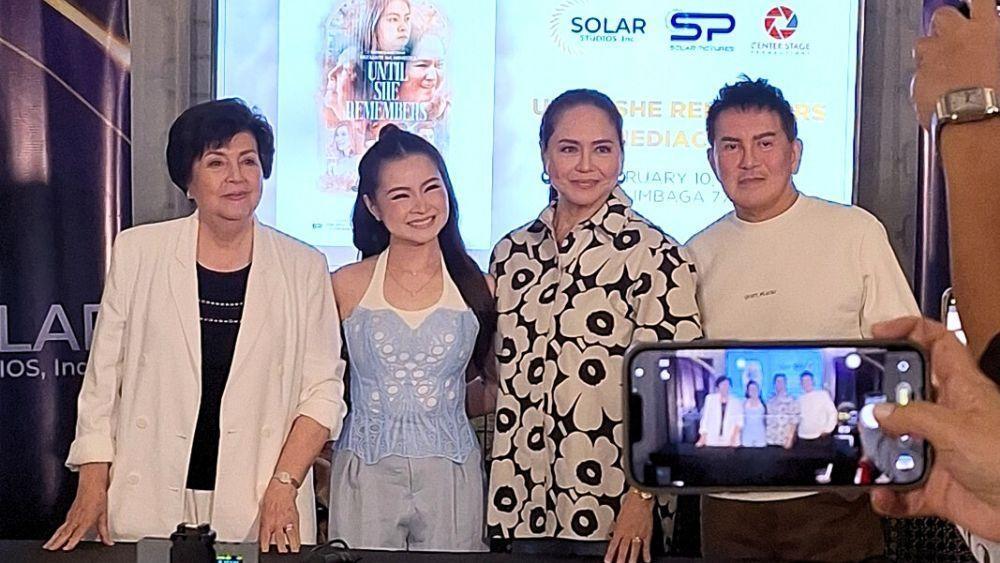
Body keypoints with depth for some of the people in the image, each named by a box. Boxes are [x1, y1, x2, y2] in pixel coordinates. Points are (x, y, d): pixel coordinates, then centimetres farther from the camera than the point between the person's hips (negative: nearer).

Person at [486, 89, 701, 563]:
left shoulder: (653, 254, -9)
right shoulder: (512, 253, 7)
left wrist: (641, 498, -15)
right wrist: (503, 489, 9)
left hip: (613, 505, -4)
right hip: (527, 500, 5)